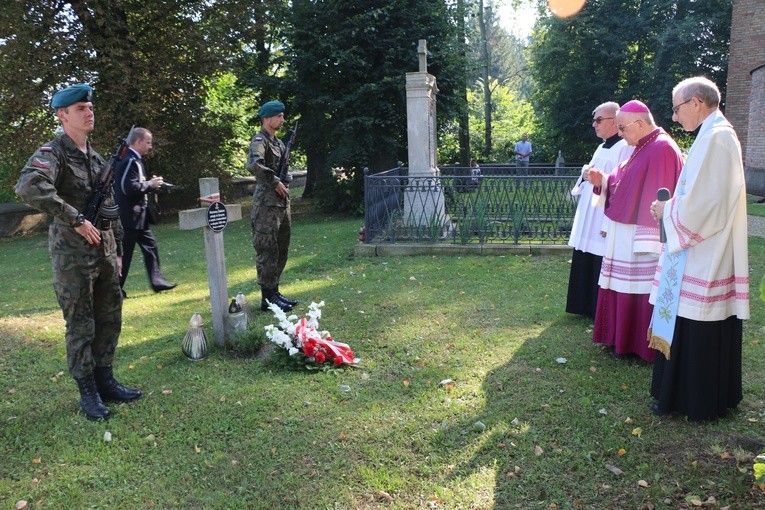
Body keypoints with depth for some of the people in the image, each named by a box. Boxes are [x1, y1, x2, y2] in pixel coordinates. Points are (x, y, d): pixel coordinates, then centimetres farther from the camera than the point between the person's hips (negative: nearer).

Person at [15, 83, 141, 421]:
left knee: (110, 320, 12)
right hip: (72, 255, -7)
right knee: (80, 326, 2)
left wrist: (118, 250, 16)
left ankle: (105, 381, 26)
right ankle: (88, 394, 14)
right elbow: (29, 188, -30)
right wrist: (76, 220, -27)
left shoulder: (97, 159, 14)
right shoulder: (52, 153, -9)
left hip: (104, 252, 7)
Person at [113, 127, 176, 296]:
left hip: (138, 215, 10)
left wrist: (151, 184, 7)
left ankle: (157, 281, 15)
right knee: (125, 253, -1)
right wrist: (151, 184, -14)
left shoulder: (133, 160, 14)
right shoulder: (130, 161, -18)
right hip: (130, 216, -10)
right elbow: (130, 188, -26)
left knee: (150, 246, 11)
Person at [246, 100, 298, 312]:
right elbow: (254, 165, -30)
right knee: (267, 251, -4)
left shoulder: (278, 142, 17)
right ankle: (268, 297, 2)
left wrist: (284, 185, 12)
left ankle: (274, 291, 23)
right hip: (266, 205, -9)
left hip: (282, 203, 9)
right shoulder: (259, 141, -11)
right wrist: (275, 182, -21)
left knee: (281, 250, 14)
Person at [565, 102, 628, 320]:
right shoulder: (602, 148, 16)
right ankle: (588, 307, 29)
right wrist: (585, 174, 1)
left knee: (602, 269, -1)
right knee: (586, 267, 16)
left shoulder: (624, 147, -14)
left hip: (605, 222, -9)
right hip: (589, 221, 10)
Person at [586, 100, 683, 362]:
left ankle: (640, 345, 12)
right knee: (624, 289, 15)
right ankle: (624, 339, 26)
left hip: (641, 239, -10)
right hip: (626, 237, 10)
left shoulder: (662, 149, -17)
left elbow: (658, 199, -22)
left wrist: (647, 242, -24)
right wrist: (602, 180, -1)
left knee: (639, 291, 0)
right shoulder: (642, 148, 13)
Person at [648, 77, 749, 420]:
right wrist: (672, 207, 9)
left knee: (695, 331, 1)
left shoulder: (714, 138, -17)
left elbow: (700, 205, -23)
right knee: (700, 331, 17)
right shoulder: (717, 135, 14)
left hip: (703, 259, -10)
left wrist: (666, 211, -6)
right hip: (706, 254, 10)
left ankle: (695, 400, 13)